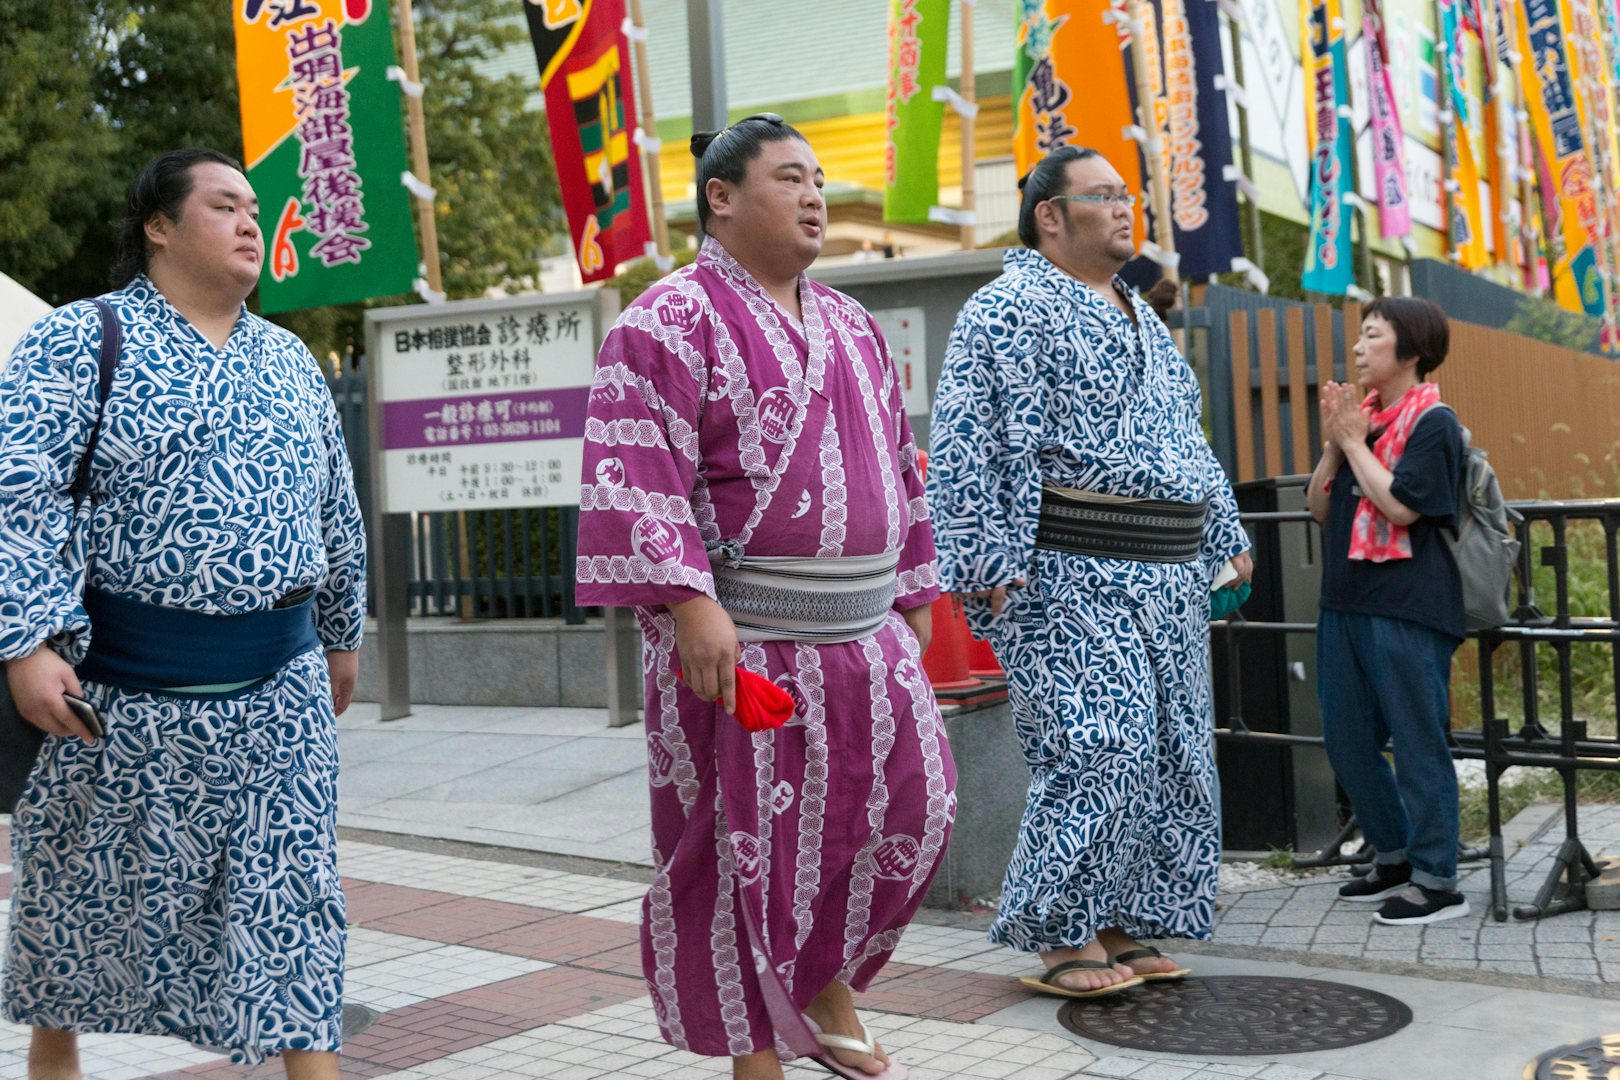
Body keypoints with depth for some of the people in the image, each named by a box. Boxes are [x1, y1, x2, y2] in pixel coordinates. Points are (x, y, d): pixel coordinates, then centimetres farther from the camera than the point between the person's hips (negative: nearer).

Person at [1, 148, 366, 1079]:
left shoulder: (292, 361, 13)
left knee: (294, 892, 2)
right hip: (123, 682, -3)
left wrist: (342, 634, 23)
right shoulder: (81, 340, -4)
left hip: (280, 686, 4)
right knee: (87, 879, 13)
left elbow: (336, 512, 20)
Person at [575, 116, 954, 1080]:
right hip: (742, 638, -7)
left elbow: (896, 462, 21)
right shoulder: (673, 320, -7)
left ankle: (827, 994, 30)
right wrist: (690, 603, -25)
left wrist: (914, 591, 19)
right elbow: (640, 469, -17)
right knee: (748, 844, 1)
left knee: (910, 811, 9)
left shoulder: (850, 325, 16)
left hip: (863, 633, 7)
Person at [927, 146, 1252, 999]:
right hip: (1069, 576, -9)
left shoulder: (1141, 318, 22)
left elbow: (1187, 442, 29)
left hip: (1166, 577, 9)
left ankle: (1118, 927, 18)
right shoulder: (1012, 308, -7)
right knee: (1096, 750, -13)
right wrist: (988, 560, -22)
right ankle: (1059, 938, 0)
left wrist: (1224, 538, 26)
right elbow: (974, 444, -15)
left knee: (1168, 756, 8)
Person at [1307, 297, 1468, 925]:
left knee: (1418, 743, -2)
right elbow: (1319, 508, 12)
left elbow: (1402, 506, -19)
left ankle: (1436, 881, 7)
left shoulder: (1432, 422, -7)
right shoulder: (1361, 415, 14)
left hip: (1408, 610, -8)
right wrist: (1333, 442, -1)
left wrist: (1354, 441, -10)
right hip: (1345, 603, 8)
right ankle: (1394, 857, 30)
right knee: (1346, 741, 14)